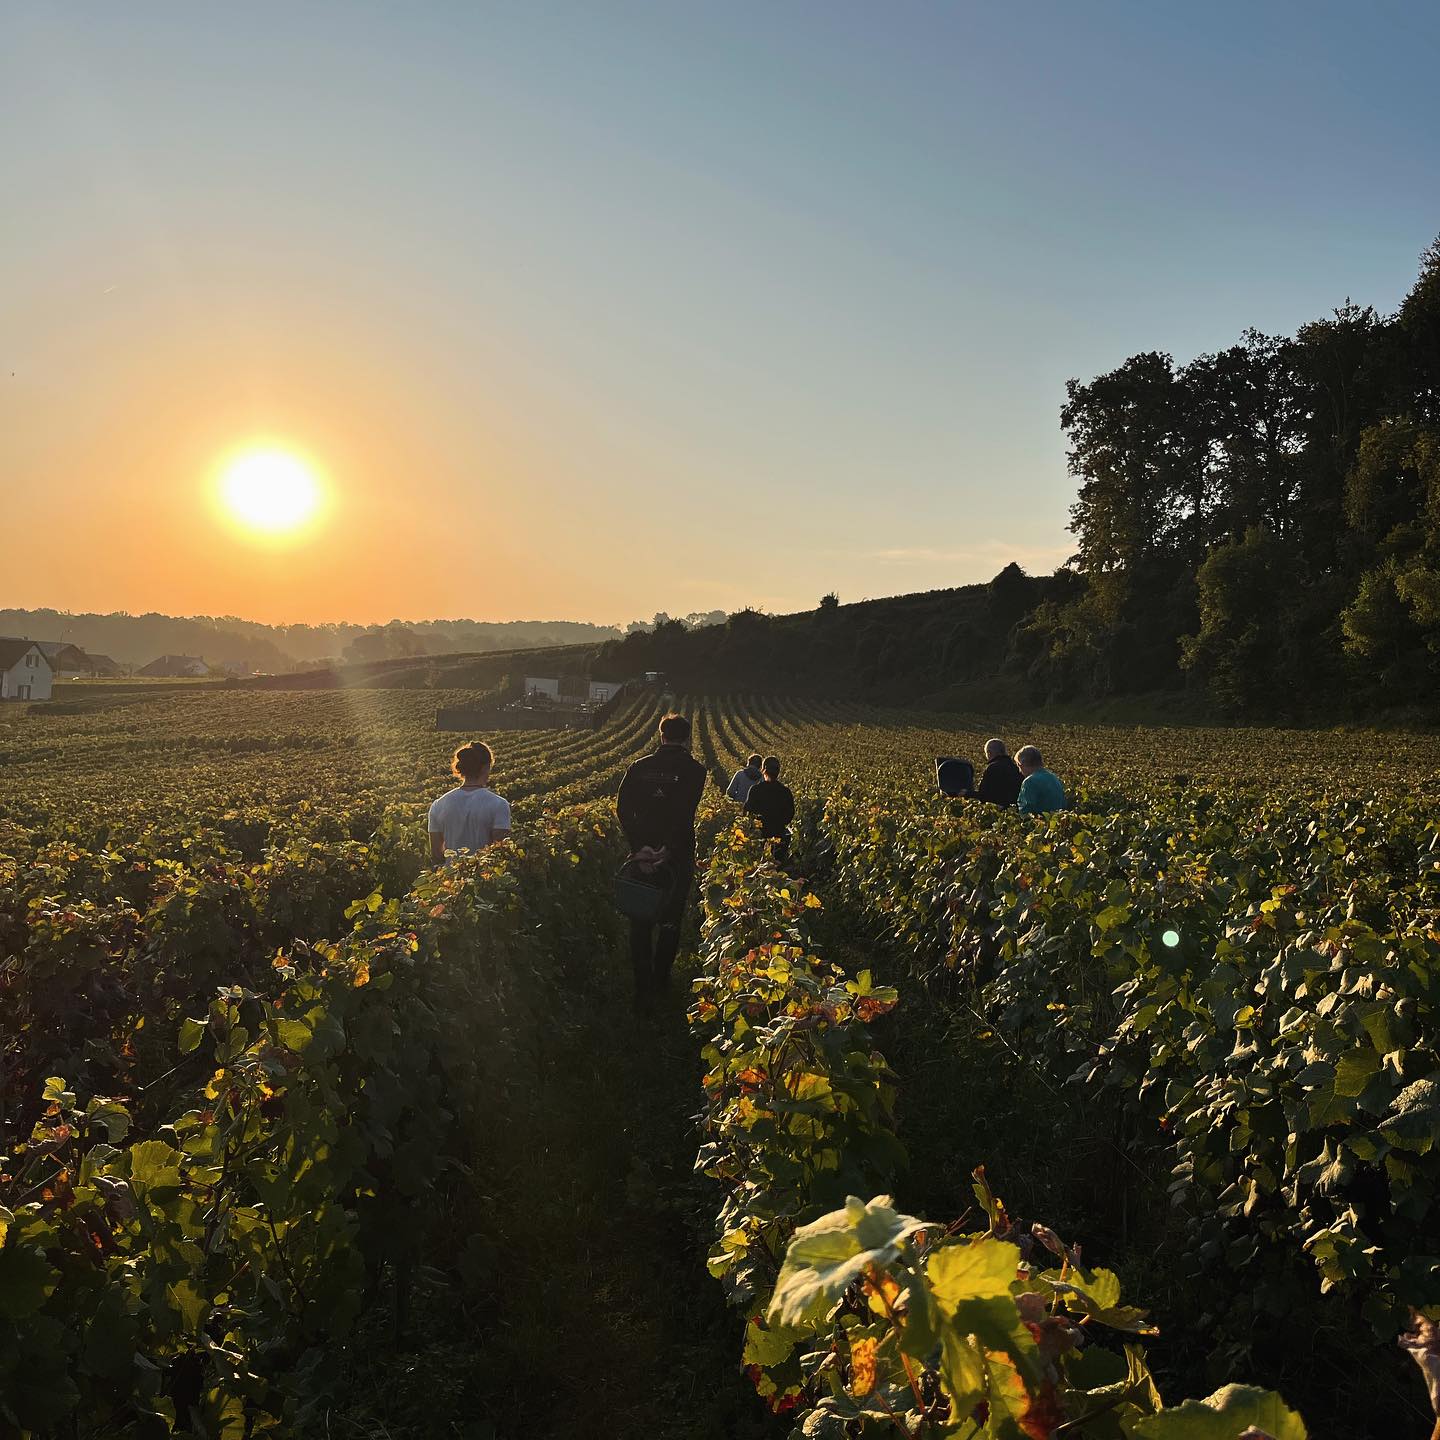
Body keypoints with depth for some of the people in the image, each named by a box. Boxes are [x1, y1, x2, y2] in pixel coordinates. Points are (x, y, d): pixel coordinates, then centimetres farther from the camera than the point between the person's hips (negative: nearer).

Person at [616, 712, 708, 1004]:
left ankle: (642, 988, 10)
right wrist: (668, 850, -20)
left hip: (642, 852, 2)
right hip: (677, 856, -2)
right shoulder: (694, 769, -5)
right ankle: (660, 983, 24)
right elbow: (685, 814, -18)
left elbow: (622, 807, -8)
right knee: (670, 922, 14)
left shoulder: (640, 767, 4)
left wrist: (638, 847, -14)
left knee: (640, 920, 11)